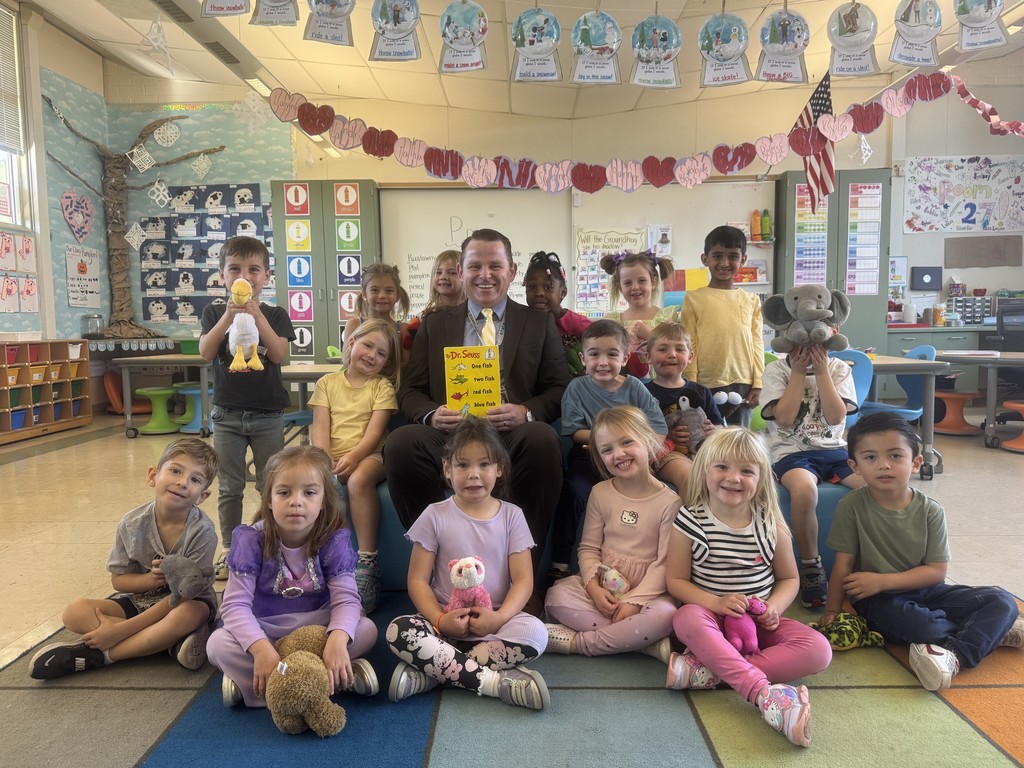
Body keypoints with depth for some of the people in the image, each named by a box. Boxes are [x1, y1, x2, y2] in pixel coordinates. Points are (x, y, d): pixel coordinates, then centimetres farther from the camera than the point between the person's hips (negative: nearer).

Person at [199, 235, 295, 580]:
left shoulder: (275, 315, 0)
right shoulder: (215, 313, 2)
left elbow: (279, 355, -14)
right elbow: (206, 352, -12)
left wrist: (257, 315, -20)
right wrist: (229, 316, -22)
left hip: (267, 414, -1)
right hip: (227, 414, 1)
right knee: (229, 487, 10)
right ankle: (229, 549, 23)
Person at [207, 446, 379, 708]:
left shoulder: (334, 540, -15)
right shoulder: (252, 540, -16)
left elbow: (346, 598, -22)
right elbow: (235, 603, -21)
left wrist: (337, 639, -44)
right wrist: (261, 648, -39)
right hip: (264, 630, 0)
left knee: (367, 630, -25)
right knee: (218, 644, -28)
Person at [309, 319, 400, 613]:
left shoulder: (382, 386, 8)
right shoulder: (328, 383, 14)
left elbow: (375, 431, -5)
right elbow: (320, 427, 3)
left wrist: (353, 457, -22)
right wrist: (324, 461, -15)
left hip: (367, 455, -2)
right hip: (332, 459, 3)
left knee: (359, 480, -35)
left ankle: (368, 559, -27)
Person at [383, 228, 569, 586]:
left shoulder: (540, 323, 17)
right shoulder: (434, 324, 20)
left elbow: (559, 390, 10)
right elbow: (409, 391, 15)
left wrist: (525, 412, -13)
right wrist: (432, 415, -9)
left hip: (514, 436, -1)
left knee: (542, 439, -34)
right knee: (400, 443, -30)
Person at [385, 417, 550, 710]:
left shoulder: (511, 515, 3)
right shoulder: (435, 516, 1)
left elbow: (523, 580, -1)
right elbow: (418, 580, 0)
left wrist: (499, 617, -19)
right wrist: (440, 620, -18)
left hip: (495, 622, 1)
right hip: (445, 620, 0)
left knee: (535, 632, -30)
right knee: (398, 631, -29)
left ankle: (431, 672, -24)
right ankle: (495, 680, -28)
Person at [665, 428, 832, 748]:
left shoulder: (771, 525, -3)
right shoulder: (689, 523, -9)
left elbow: (789, 578, 9)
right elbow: (676, 580, -7)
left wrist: (774, 607, -12)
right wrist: (715, 602, -23)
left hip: (760, 624, 3)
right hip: (713, 621, -3)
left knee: (818, 650, -21)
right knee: (687, 617, -35)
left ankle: (709, 670, -30)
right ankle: (766, 693, -43)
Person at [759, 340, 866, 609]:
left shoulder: (838, 368, 7)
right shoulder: (776, 370, 2)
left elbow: (835, 418, -6)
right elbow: (784, 418, -11)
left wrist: (821, 370, -9)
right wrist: (798, 372, -9)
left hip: (834, 448, 3)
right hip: (792, 452, -3)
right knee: (804, 490, -37)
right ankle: (810, 567, -15)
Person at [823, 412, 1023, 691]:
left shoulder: (930, 511, -6)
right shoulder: (852, 506, -12)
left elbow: (936, 571, -7)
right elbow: (843, 564, -9)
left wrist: (882, 580, -18)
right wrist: (832, 611, -7)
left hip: (924, 590, 4)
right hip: (879, 599, -3)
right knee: (900, 617, -36)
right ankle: (993, 630, -14)